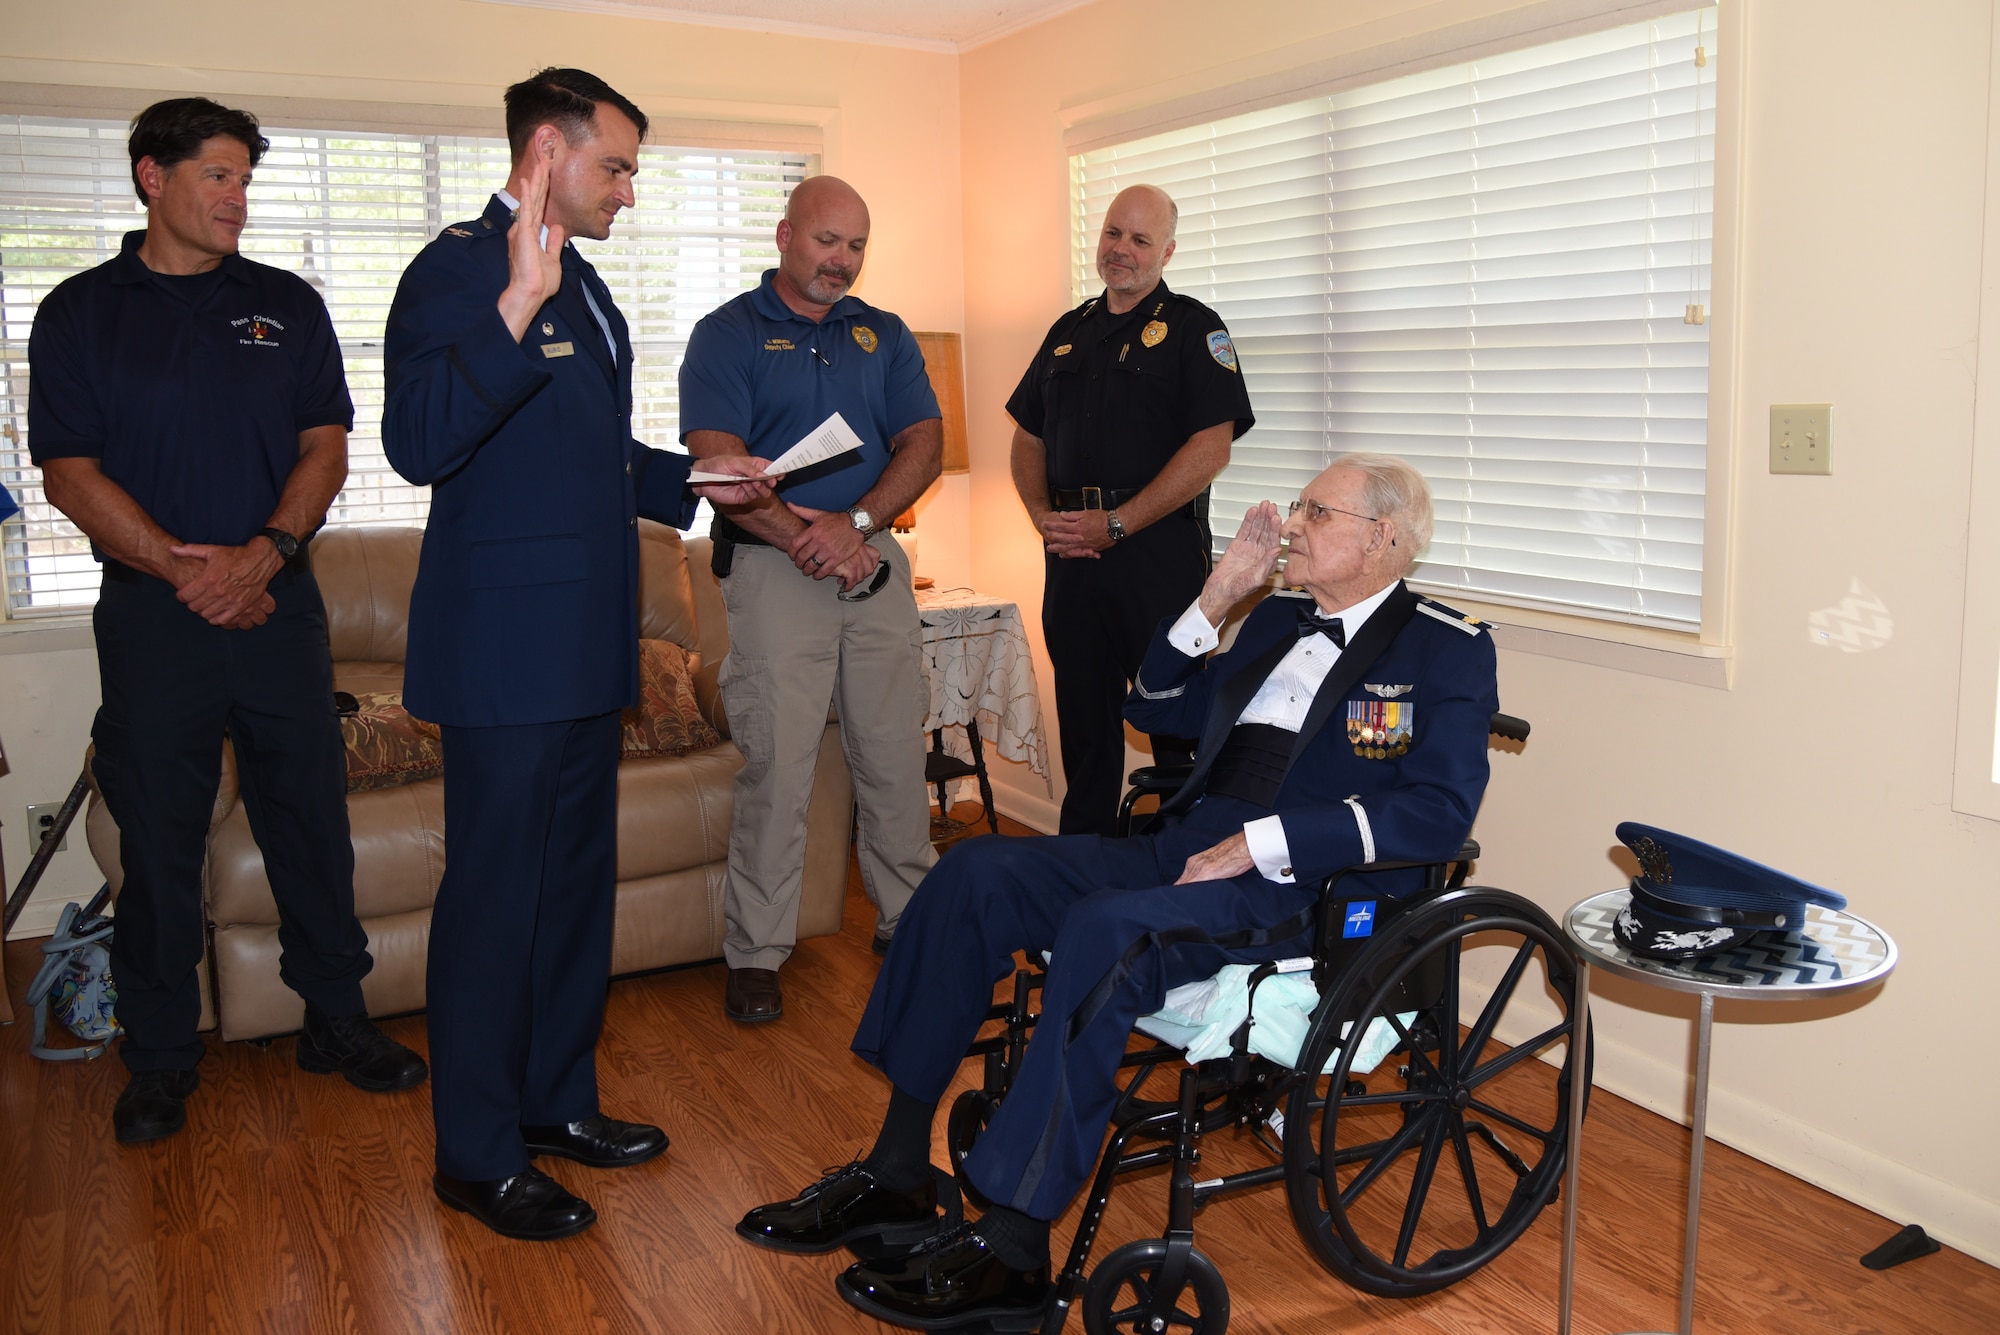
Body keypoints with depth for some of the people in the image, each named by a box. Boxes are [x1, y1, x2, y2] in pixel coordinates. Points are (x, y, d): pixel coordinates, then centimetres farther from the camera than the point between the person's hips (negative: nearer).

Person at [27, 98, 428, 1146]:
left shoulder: (285, 304, 9)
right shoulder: (79, 313, 3)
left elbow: (324, 445, 4)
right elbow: (70, 471, -2)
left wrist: (263, 552, -11)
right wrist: (181, 568, -13)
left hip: (279, 604, 2)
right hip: (151, 615, -1)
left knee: (311, 817, 6)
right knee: (157, 836, 6)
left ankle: (336, 1018, 22)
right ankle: (161, 1060, 20)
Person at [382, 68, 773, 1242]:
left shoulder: (581, 285, 18)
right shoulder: (462, 268, -11)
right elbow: (420, 443, -26)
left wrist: (694, 481, 18)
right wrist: (519, 302, -34)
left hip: (585, 649, 10)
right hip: (506, 650, -9)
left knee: (578, 880, 16)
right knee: (496, 894, 0)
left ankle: (558, 1101, 32)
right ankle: (479, 1155, 15)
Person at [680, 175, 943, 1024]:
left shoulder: (884, 336, 15)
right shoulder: (727, 335, 3)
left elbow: (924, 443, 5)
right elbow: (718, 462, -8)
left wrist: (855, 523, -11)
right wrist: (805, 538, -15)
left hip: (877, 566, 4)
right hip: (774, 571, -4)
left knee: (896, 756, 7)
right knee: (776, 765, -5)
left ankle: (909, 917, 22)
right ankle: (756, 952, 6)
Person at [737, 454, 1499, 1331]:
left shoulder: (1449, 649, 2)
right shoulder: (1281, 621, 24)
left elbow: (1438, 812, -13)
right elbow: (1155, 709, 29)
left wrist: (1261, 840, -19)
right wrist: (1217, 597, 15)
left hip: (1301, 889, -7)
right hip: (1187, 849, 8)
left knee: (1104, 929, -34)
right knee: (977, 872, -11)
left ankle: (1010, 1249, -26)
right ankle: (897, 1175, -8)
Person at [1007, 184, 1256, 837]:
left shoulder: (1194, 329, 0)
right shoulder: (1068, 331, 17)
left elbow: (1210, 447, -12)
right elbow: (1029, 437, 19)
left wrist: (1115, 525, -15)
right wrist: (1044, 515, 0)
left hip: (1157, 550, -5)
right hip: (1071, 552, 5)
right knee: (1083, 717, 13)